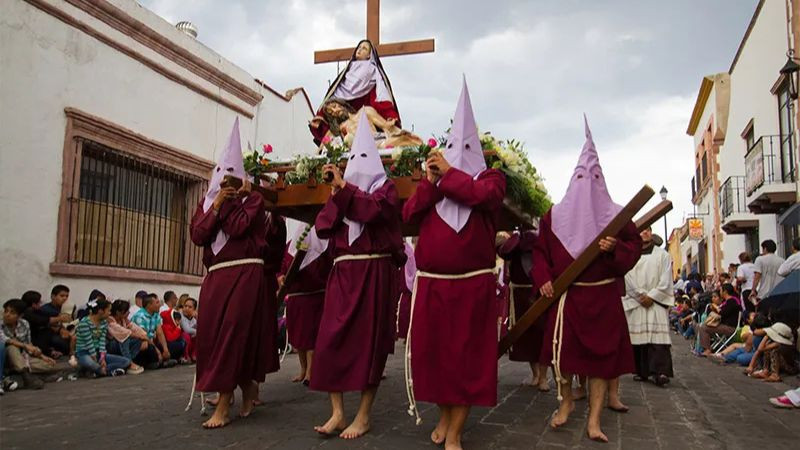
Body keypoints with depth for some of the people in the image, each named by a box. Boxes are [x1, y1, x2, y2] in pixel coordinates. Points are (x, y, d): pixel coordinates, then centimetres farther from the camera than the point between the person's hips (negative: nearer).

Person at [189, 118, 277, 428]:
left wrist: (228, 200, -4)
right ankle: (248, 388, 24)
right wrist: (216, 204, -6)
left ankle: (223, 406, -5)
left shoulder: (252, 198, 2)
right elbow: (197, 235, 1)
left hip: (244, 275, -6)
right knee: (212, 335, 6)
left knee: (232, 335, -9)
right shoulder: (207, 201, 16)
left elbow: (238, 227, -15)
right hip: (216, 276, 6)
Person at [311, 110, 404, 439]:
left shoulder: (385, 188, 4)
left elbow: (372, 209, -19)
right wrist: (335, 194, -5)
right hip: (342, 273, 5)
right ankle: (337, 412, 4)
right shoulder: (343, 190, 18)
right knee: (330, 340, -3)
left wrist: (343, 186, -17)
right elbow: (322, 227, 5)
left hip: (373, 273, -5)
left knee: (368, 341, -2)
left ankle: (363, 416, 6)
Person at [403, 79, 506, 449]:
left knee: (467, 354, 0)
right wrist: (431, 181, -6)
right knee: (430, 351, 8)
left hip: (471, 284, -4)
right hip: (430, 283, 4)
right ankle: (444, 414, 30)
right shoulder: (433, 180, 16)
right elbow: (409, 214, 3)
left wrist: (449, 173, -8)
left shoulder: (490, 177, 5)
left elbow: (482, 195, -19)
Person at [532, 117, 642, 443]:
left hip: (603, 296, 0)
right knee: (562, 349, -2)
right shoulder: (555, 215, 5)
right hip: (565, 295, 0)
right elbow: (541, 251, 6)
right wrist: (543, 279, -7)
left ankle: (594, 420, 11)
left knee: (601, 353, 1)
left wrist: (615, 248, -19)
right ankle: (566, 401, 26)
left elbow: (634, 247, 1)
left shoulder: (615, 215, 3)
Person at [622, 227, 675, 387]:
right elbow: (628, 278, 1)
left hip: (656, 301, -1)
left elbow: (665, 280, 2)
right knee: (638, 336, 0)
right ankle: (641, 371, 6)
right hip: (635, 302, 1)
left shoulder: (662, 254, 9)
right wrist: (641, 295, -8)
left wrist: (651, 296, -8)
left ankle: (660, 371, -17)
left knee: (658, 336, -11)